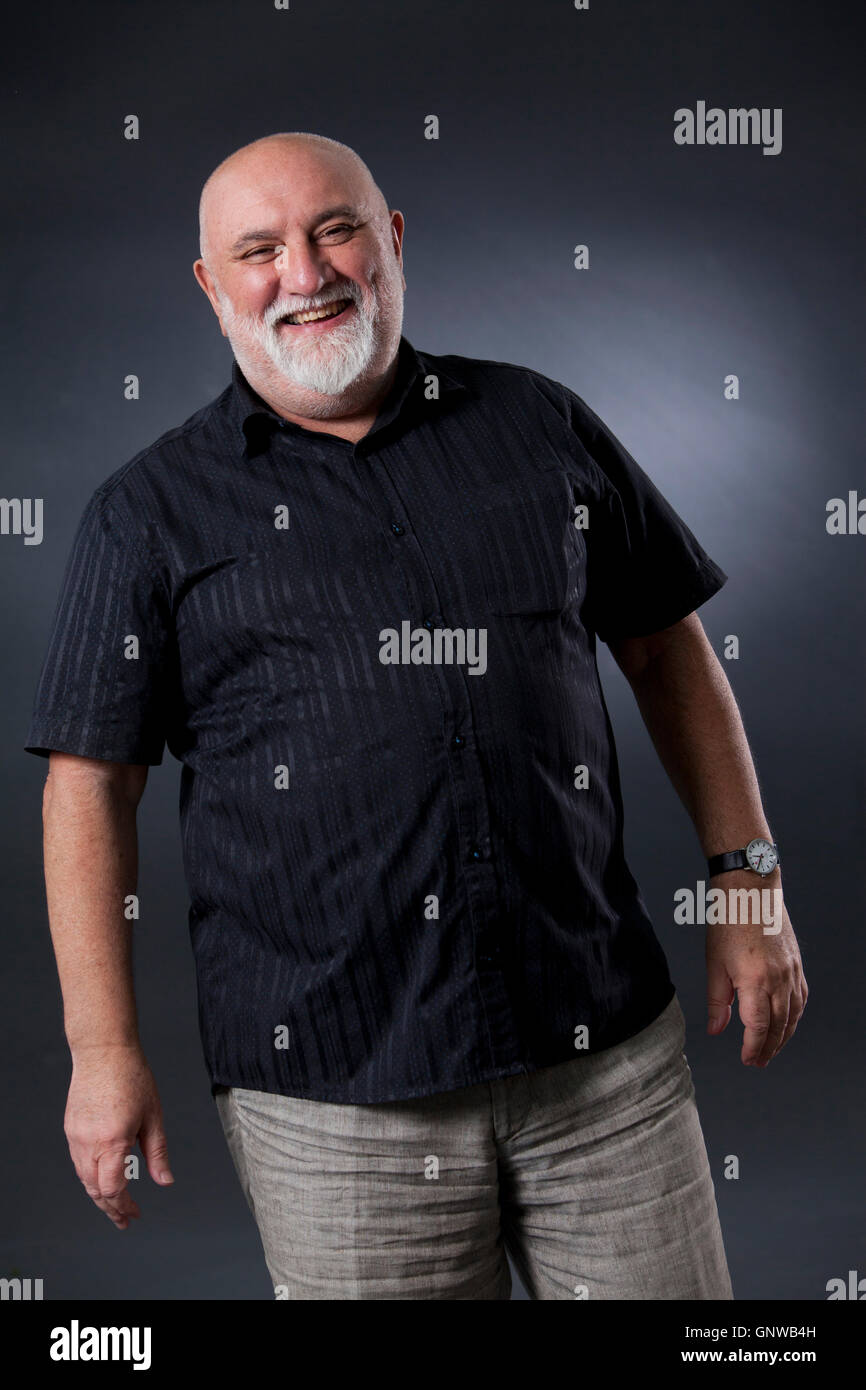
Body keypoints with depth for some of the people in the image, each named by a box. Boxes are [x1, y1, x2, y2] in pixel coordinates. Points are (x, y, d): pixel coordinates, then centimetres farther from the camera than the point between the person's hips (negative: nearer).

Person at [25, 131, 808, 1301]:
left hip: (606, 1044, 2)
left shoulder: (542, 426, 8)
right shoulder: (151, 513, 2)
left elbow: (666, 648, 13)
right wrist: (105, 1050, -3)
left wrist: (747, 878, 8)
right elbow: (91, 785, 1)